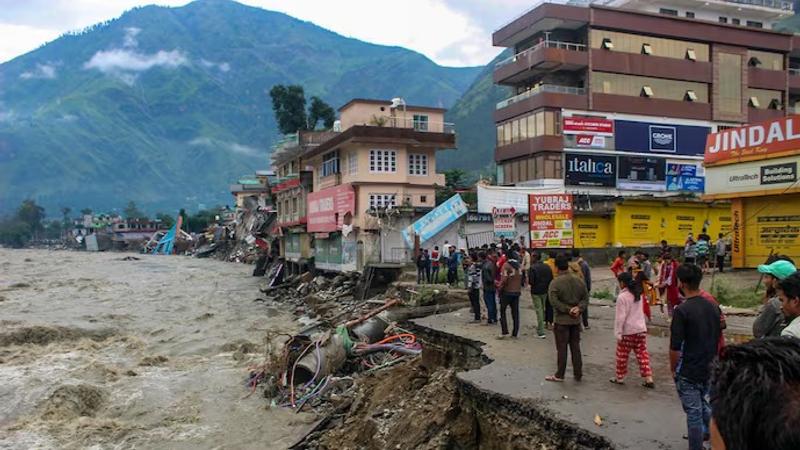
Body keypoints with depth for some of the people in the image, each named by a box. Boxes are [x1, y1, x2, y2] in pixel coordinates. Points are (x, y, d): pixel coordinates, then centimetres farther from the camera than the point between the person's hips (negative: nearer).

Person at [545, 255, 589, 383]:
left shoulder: (555, 283, -15)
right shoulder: (578, 281, 3)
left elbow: (554, 301, -22)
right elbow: (585, 298, 5)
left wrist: (567, 309, -16)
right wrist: (579, 308, -6)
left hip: (562, 320, -5)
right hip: (576, 320, 5)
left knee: (562, 348, 3)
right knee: (575, 347, 14)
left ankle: (559, 375, 11)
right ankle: (578, 374, 20)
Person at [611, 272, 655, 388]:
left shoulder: (622, 297, -16)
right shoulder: (638, 294, 7)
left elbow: (620, 317, -17)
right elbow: (640, 312, 13)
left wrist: (618, 333, -12)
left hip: (628, 331, -7)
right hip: (641, 329, 7)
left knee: (622, 355, 8)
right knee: (642, 354, 9)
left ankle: (620, 378, 20)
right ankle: (648, 379, 7)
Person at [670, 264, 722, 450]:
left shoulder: (682, 310, -21)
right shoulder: (713, 307, 0)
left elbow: (675, 347, -19)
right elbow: (718, 339, 10)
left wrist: (673, 369, -3)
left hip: (688, 372, -6)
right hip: (709, 370, 6)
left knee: (693, 413, 4)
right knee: (704, 405, 24)